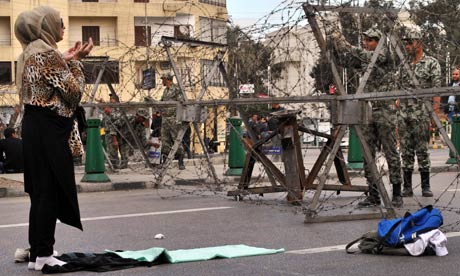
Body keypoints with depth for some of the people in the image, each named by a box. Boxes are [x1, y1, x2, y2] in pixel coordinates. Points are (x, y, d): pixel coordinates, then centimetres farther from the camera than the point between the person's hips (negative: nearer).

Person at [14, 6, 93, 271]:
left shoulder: (30, 53, 17)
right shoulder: (47, 53, -14)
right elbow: (73, 91, -15)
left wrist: (65, 60, 15)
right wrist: (75, 61, -3)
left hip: (35, 127, 10)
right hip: (49, 129, -10)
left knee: (41, 191, 13)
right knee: (50, 191, -5)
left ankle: (37, 252, 18)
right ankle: (43, 254, -1)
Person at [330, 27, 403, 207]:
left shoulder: (384, 55, -4)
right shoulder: (363, 61, 14)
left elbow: (368, 56, -22)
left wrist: (347, 46, -28)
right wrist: (338, 45, -17)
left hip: (384, 112, -6)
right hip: (367, 112, 7)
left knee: (391, 153, -3)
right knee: (368, 154, 5)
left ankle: (397, 194, 0)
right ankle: (373, 194, 10)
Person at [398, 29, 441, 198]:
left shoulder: (431, 63, -1)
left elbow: (436, 89, -5)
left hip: (421, 114, -5)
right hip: (403, 114, 5)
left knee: (422, 150, -2)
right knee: (406, 152, 5)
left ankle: (426, 186, 5)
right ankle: (407, 187, 9)